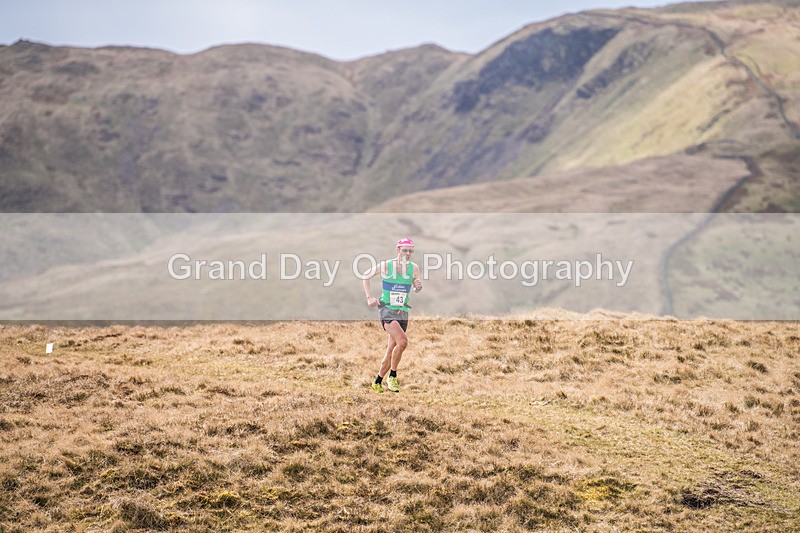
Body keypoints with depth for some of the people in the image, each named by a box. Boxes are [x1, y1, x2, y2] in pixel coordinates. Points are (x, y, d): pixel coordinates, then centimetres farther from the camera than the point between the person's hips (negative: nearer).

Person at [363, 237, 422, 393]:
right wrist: (369, 298, -3)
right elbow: (365, 276, 6)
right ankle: (392, 376, -8)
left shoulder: (414, 268, 1)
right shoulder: (386, 266, -8)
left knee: (391, 351, 6)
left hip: (403, 313, 4)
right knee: (402, 341, -25)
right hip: (387, 310, -4)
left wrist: (418, 286, -7)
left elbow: (416, 289, 17)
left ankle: (378, 382, 23)